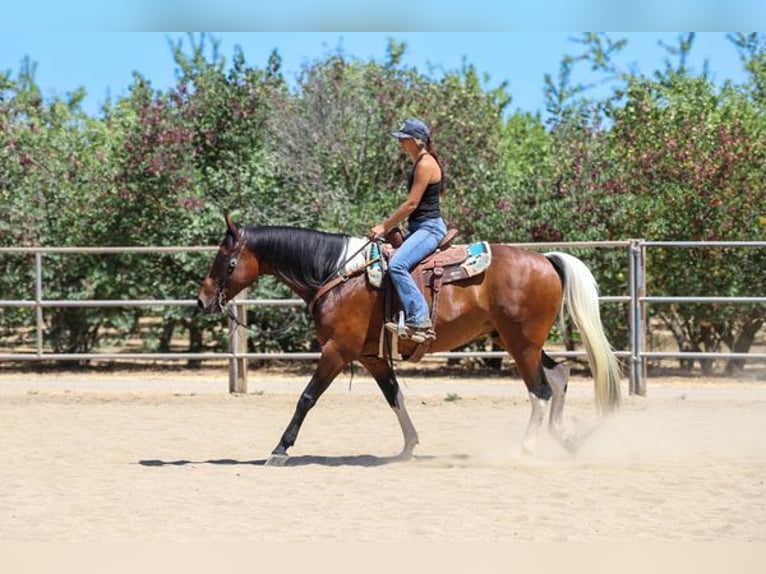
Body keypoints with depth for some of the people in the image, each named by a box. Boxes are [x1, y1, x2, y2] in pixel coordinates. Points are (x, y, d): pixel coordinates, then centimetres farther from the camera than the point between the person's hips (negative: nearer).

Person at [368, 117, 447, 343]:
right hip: (420, 227, 11)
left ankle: (419, 321, -33)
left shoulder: (426, 164, -14)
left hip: (429, 227, -11)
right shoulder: (420, 163, 17)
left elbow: (412, 204, -16)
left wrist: (384, 226, -10)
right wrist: (389, 227, 18)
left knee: (397, 265, -28)